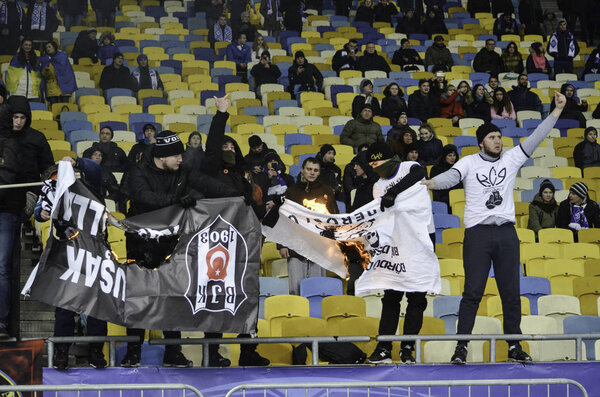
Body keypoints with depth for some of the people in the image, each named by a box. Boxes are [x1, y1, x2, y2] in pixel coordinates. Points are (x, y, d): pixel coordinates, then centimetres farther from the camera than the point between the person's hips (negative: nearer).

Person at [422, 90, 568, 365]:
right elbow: (452, 176, -13)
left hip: (506, 233, 3)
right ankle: (461, 347, -4)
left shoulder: (511, 159, 12)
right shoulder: (469, 162, 4)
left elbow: (535, 139, 10)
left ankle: (514, 346, 13)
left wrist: (557, 110, 5)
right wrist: (432, 182, -35)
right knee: (473, 292, -6)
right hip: (477, 234, -3)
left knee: (511, 292, 6)